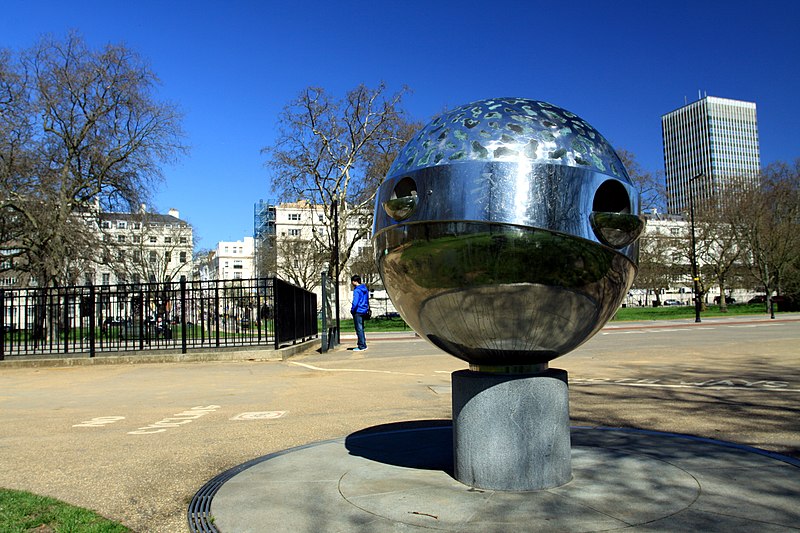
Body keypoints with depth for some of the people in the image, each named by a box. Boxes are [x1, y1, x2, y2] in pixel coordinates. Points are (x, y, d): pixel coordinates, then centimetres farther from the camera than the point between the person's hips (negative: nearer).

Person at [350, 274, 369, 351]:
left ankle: (361, 346, -1)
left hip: (358, 311, -9)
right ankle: (363, 345, 20)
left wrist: (352, 310, -10)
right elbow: (367, 301, 19)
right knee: (361, 328, 16)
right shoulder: (365, 289, 12)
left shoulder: (357, 290, -16)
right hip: (363, 311, 9)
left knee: (359, 329, -3)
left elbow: (355, 302, -23)